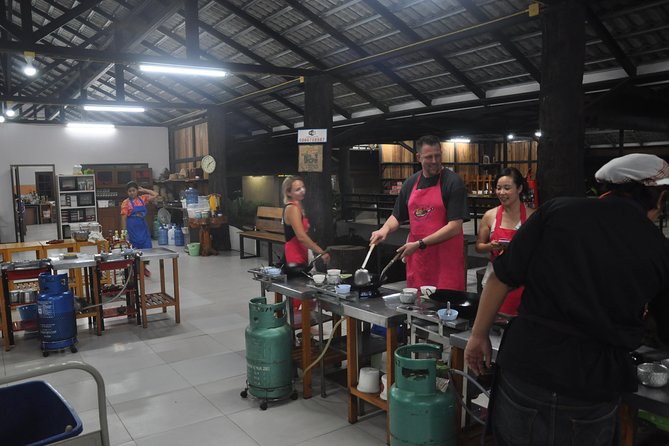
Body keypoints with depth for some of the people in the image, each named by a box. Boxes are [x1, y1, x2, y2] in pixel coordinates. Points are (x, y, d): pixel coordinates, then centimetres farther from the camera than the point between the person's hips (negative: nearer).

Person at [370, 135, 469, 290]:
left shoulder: (453, 182, -7)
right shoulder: (410, 183, 10)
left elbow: (455, 226, -13)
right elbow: (397, 216, 20)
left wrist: (419, 244, -15)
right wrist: (385, 229, -2)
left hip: (446, 260, -4)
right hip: (416, 259, 5)